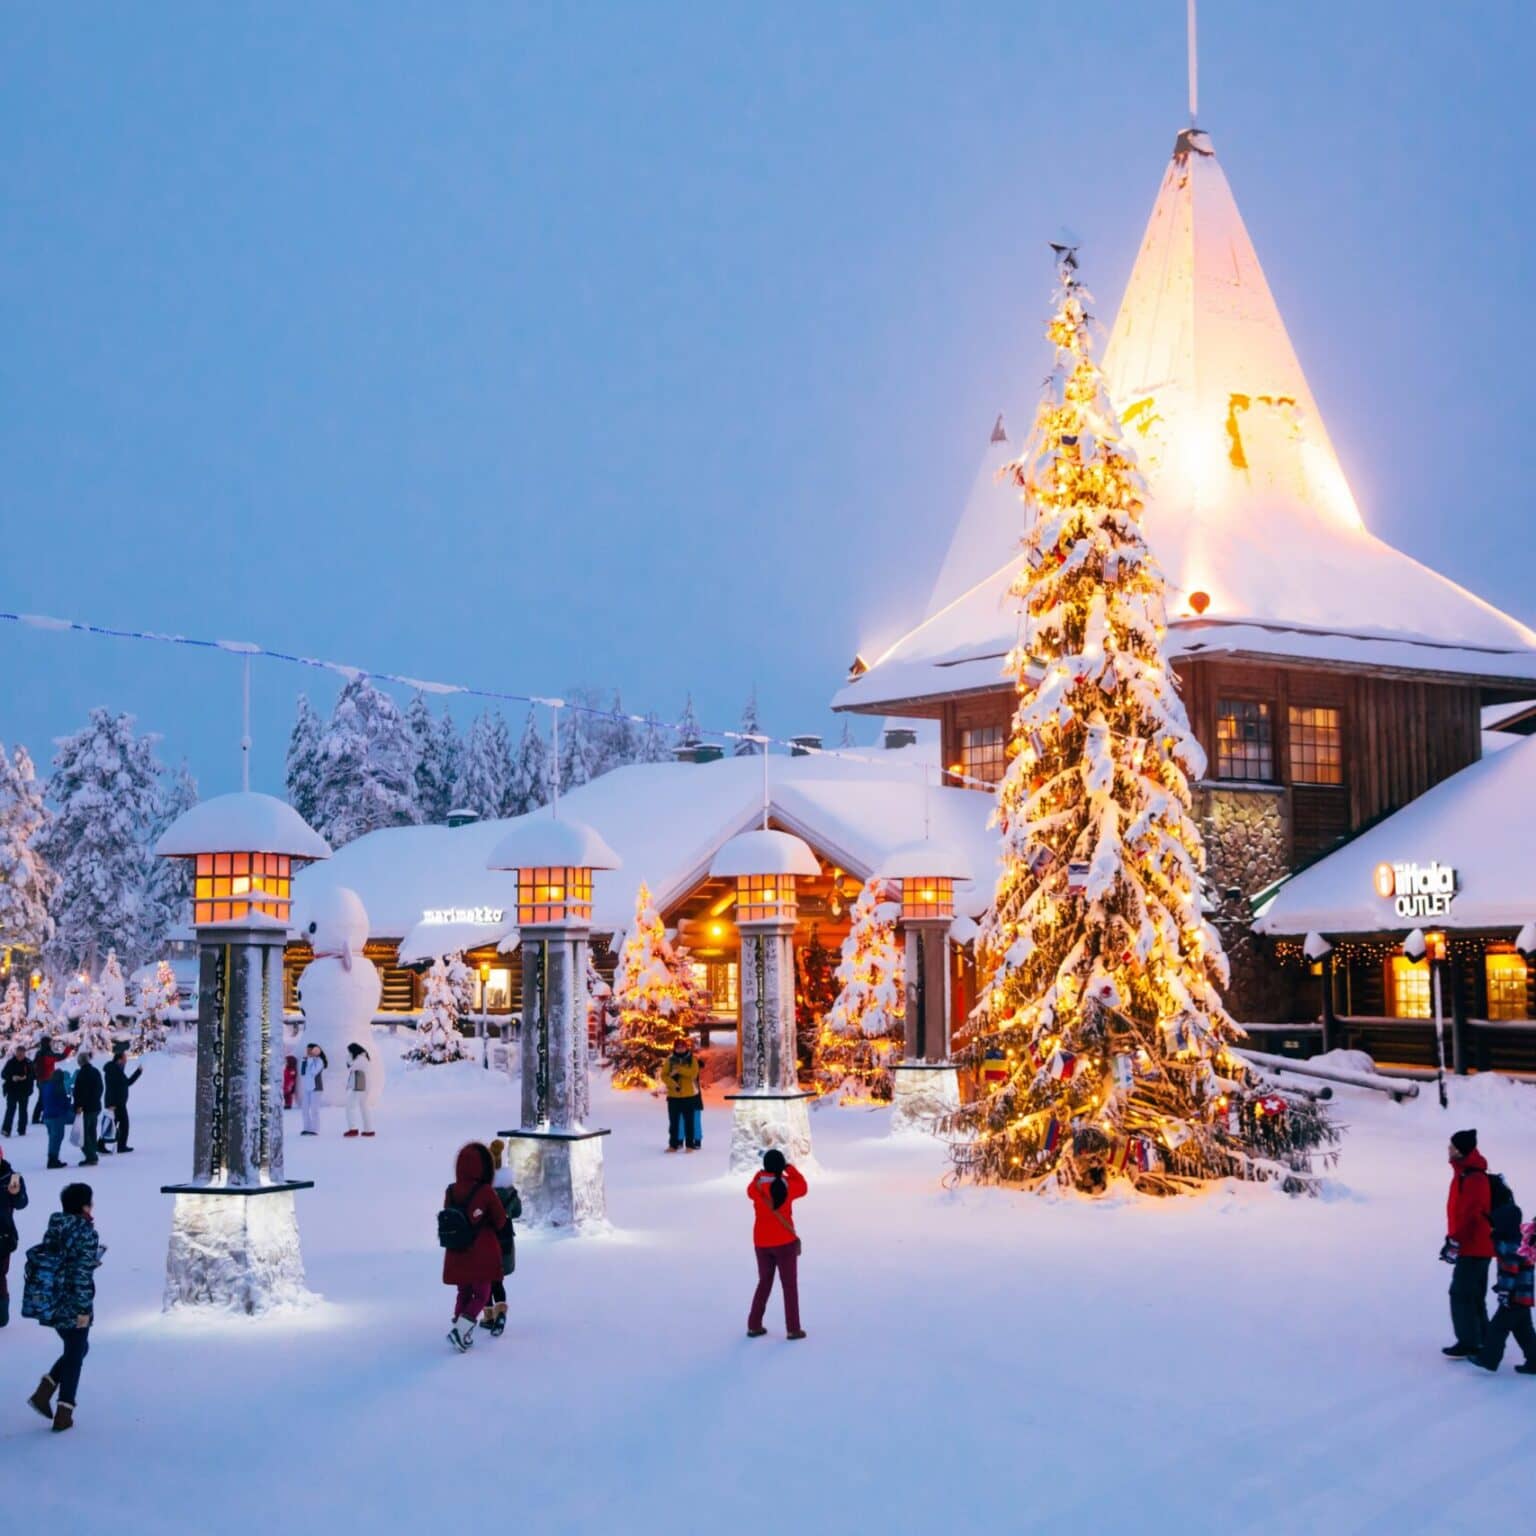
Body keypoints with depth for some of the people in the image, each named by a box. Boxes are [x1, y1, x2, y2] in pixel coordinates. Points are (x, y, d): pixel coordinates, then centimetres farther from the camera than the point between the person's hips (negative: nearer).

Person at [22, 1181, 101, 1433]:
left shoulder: (54, 1229, 5)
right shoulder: (85, 1233, -17)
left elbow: (45, 1263, 11)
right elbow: (83, 1274, -20)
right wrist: (84, 1309, -17)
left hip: (51, 1304, 7)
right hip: (72, 1306, -7)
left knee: (75, 1350, 24)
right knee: (74, 1356, 8)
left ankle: (44, 1392, 11)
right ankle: (63, 1415, 10)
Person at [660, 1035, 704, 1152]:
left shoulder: (692, 1059, -1)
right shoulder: (670, 1060, 4)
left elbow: (693, 1073, -16)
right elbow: (664, 1075, -3)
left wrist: (678, 1070, -23)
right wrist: (673, 1084, -19)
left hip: (690, 1096, -2)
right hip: (674, 1096, 2)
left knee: (689, 1121, 2)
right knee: (674, 1122, 6)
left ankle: (691, 1144, 7)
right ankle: (674, 1144, 13)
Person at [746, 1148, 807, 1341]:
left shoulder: (755, 1186, -6)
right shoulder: (787, 1185, -12)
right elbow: (802, 1186, 10)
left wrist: (763, 1172, 24)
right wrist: (788, 1167, 15)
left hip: (762, 1242, 3)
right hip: (785, 1241, -3)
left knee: (764, 1282, 18)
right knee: (790, 1285, 7)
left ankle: (754, 1326, 16)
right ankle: (793, 1329, 6)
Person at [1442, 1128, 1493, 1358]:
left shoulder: (1472, 1178, -20)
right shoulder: (1466, 1173, 13)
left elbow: (1469, 1214, -24)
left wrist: (1454, 1242, -22)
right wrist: (1454, 1240, 20)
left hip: (1472, 1248, -10)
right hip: (1478, 1246, 10)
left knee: (1461, 1294, -7)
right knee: (1474, 1296, 15)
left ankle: (1469, 1343, -4)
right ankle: (1480, 1340, 20)